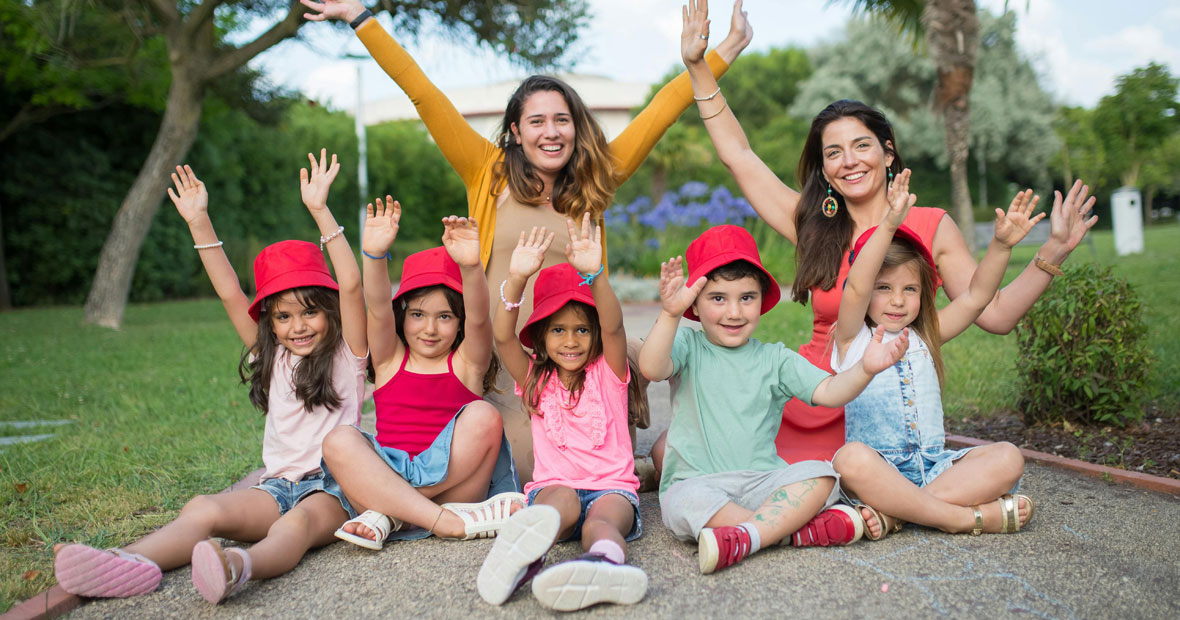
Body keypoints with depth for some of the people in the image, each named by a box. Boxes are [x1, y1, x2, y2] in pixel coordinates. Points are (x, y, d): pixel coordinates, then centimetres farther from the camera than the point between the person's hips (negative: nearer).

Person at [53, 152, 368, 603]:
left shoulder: (346, 356, 2)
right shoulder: (272, 358, 18)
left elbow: (351, 286, -12)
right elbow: (230, 294, 11)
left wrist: (320, 211, -18)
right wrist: (199, 222, 5)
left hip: (332, 485, -5)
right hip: (278, 484, 6)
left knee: (297, 522, -38)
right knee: (204, 509, -23)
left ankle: (239, 566, -67)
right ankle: (131, 562, -48)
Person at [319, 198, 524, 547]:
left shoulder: (467, 362, 6)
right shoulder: (390, 358, 11)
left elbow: (478, 318, -14)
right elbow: (378, 310, -8)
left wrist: (470, 267, -35)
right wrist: (374, 256, -28)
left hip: (455, 480, -1)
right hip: (386, 473, 1)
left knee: (483, 416, -25)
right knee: (339, 440, -24)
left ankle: (387, 514, -23)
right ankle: (450, 523, -33)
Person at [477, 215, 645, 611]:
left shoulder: (607, 373, 8)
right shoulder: (535, 379, 12)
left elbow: (612, 327, -13)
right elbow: (502, 336, -6)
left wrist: (594, 275, -32)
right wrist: (517, 280, -23)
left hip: (612, 487, -1)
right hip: (552, 486, 1)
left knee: (603, 520, -34)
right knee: (563, 500, -35)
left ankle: (603, 564, -69)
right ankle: (522, 558, -66)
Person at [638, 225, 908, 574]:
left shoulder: (775, 359, 12)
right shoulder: (688, 347, 5)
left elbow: (830, 392, 2)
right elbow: (651, 368, -16)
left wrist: (865, 369, -17)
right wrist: (670, 314, -28)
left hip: (762, 482, 3)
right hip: (697, 482, -2)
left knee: (820, 474, -23)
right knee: (685, 501, -36)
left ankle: (744, 537, -35)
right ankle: (790, 528, -25)